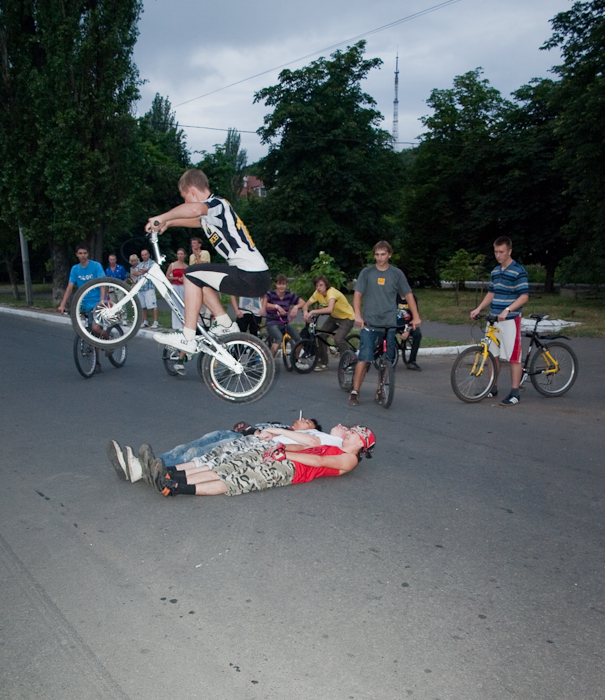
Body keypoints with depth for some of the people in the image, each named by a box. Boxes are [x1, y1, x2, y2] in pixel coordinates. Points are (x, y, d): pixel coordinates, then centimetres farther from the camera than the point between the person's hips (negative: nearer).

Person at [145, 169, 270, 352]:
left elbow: (194, 209, -34)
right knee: (201, 279, 20)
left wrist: (162, 217, -21)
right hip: (257, 277, 10)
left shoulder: (216, 203, -9)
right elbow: (197, 220, 44)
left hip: (251, 278, -10)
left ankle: (187, 339, -8)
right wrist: (168, 223, 39)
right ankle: (225, 324, 22)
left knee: (192, 274, -7)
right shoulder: (213, 210, 20)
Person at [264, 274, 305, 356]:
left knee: (299, 338, -20)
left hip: (285, 324, 5)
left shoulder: (289, 295, 6)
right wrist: (277, 306, -35)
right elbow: (264, 304, -26)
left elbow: (302, 302, 6)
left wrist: (296, 307, -16)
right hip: (272, 324, -4)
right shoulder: (270, 294, -7)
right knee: (279, 337, -35)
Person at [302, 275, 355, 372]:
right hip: (334, 317, 7)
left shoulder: (332, 292, -31)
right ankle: (323, 363, 8)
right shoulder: (317, 293, -10)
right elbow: (306, 305, -8)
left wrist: (313, 311, -46)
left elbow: (330, 309, -48)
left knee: (338, 339, -25)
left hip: (347, 317, -7)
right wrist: (305, 312, -31)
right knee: (321, 335, -9)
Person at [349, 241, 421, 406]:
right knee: (364, 358, -10)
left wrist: (416, 317, 1)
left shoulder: (397, 273, 5)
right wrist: (357, 315, -14)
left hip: (389, 324, 2)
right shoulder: (367, 272, 3)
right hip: (369, 323, -1)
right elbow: (357, 294, 0)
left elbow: (408, 295, 9)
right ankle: (354, 392, -1)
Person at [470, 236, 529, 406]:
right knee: (492, 354, 11)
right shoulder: (495, 271, 14)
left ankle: (514, 393, 1)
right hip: (493, 319, 7)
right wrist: (478, 309, 8)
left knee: (513, 357, -4)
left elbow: (524, 296, -14)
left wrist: (507, 310, -26)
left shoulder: (518, 271, -9)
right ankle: (492, 388, 23)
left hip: (510, 320, -7)